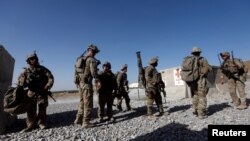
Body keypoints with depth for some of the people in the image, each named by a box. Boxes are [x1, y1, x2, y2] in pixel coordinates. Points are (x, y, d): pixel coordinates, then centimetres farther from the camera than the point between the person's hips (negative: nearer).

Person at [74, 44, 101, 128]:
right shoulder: (92, 60, -9)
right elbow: (93, 71, -22)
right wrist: (97, 81, -18)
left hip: (80, 82, 9)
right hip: (87, 83, -8)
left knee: (82, 102, 18)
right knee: (88, 103, -1)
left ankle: (78, 119, 25)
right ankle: (86, 122, 4)